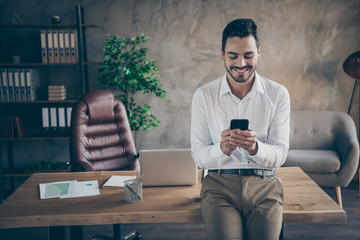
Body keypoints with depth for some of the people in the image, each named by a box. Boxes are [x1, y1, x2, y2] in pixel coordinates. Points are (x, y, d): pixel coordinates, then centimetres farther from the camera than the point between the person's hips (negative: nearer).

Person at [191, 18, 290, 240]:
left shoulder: (278, 94, 4)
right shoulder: (204, 95, 4)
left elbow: (280, 155, 1)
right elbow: (198, 155, 2)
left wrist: (255, 147, -21)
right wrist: (222, 149, -20)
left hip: (264, 186, 1)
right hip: (219, 184, 0)